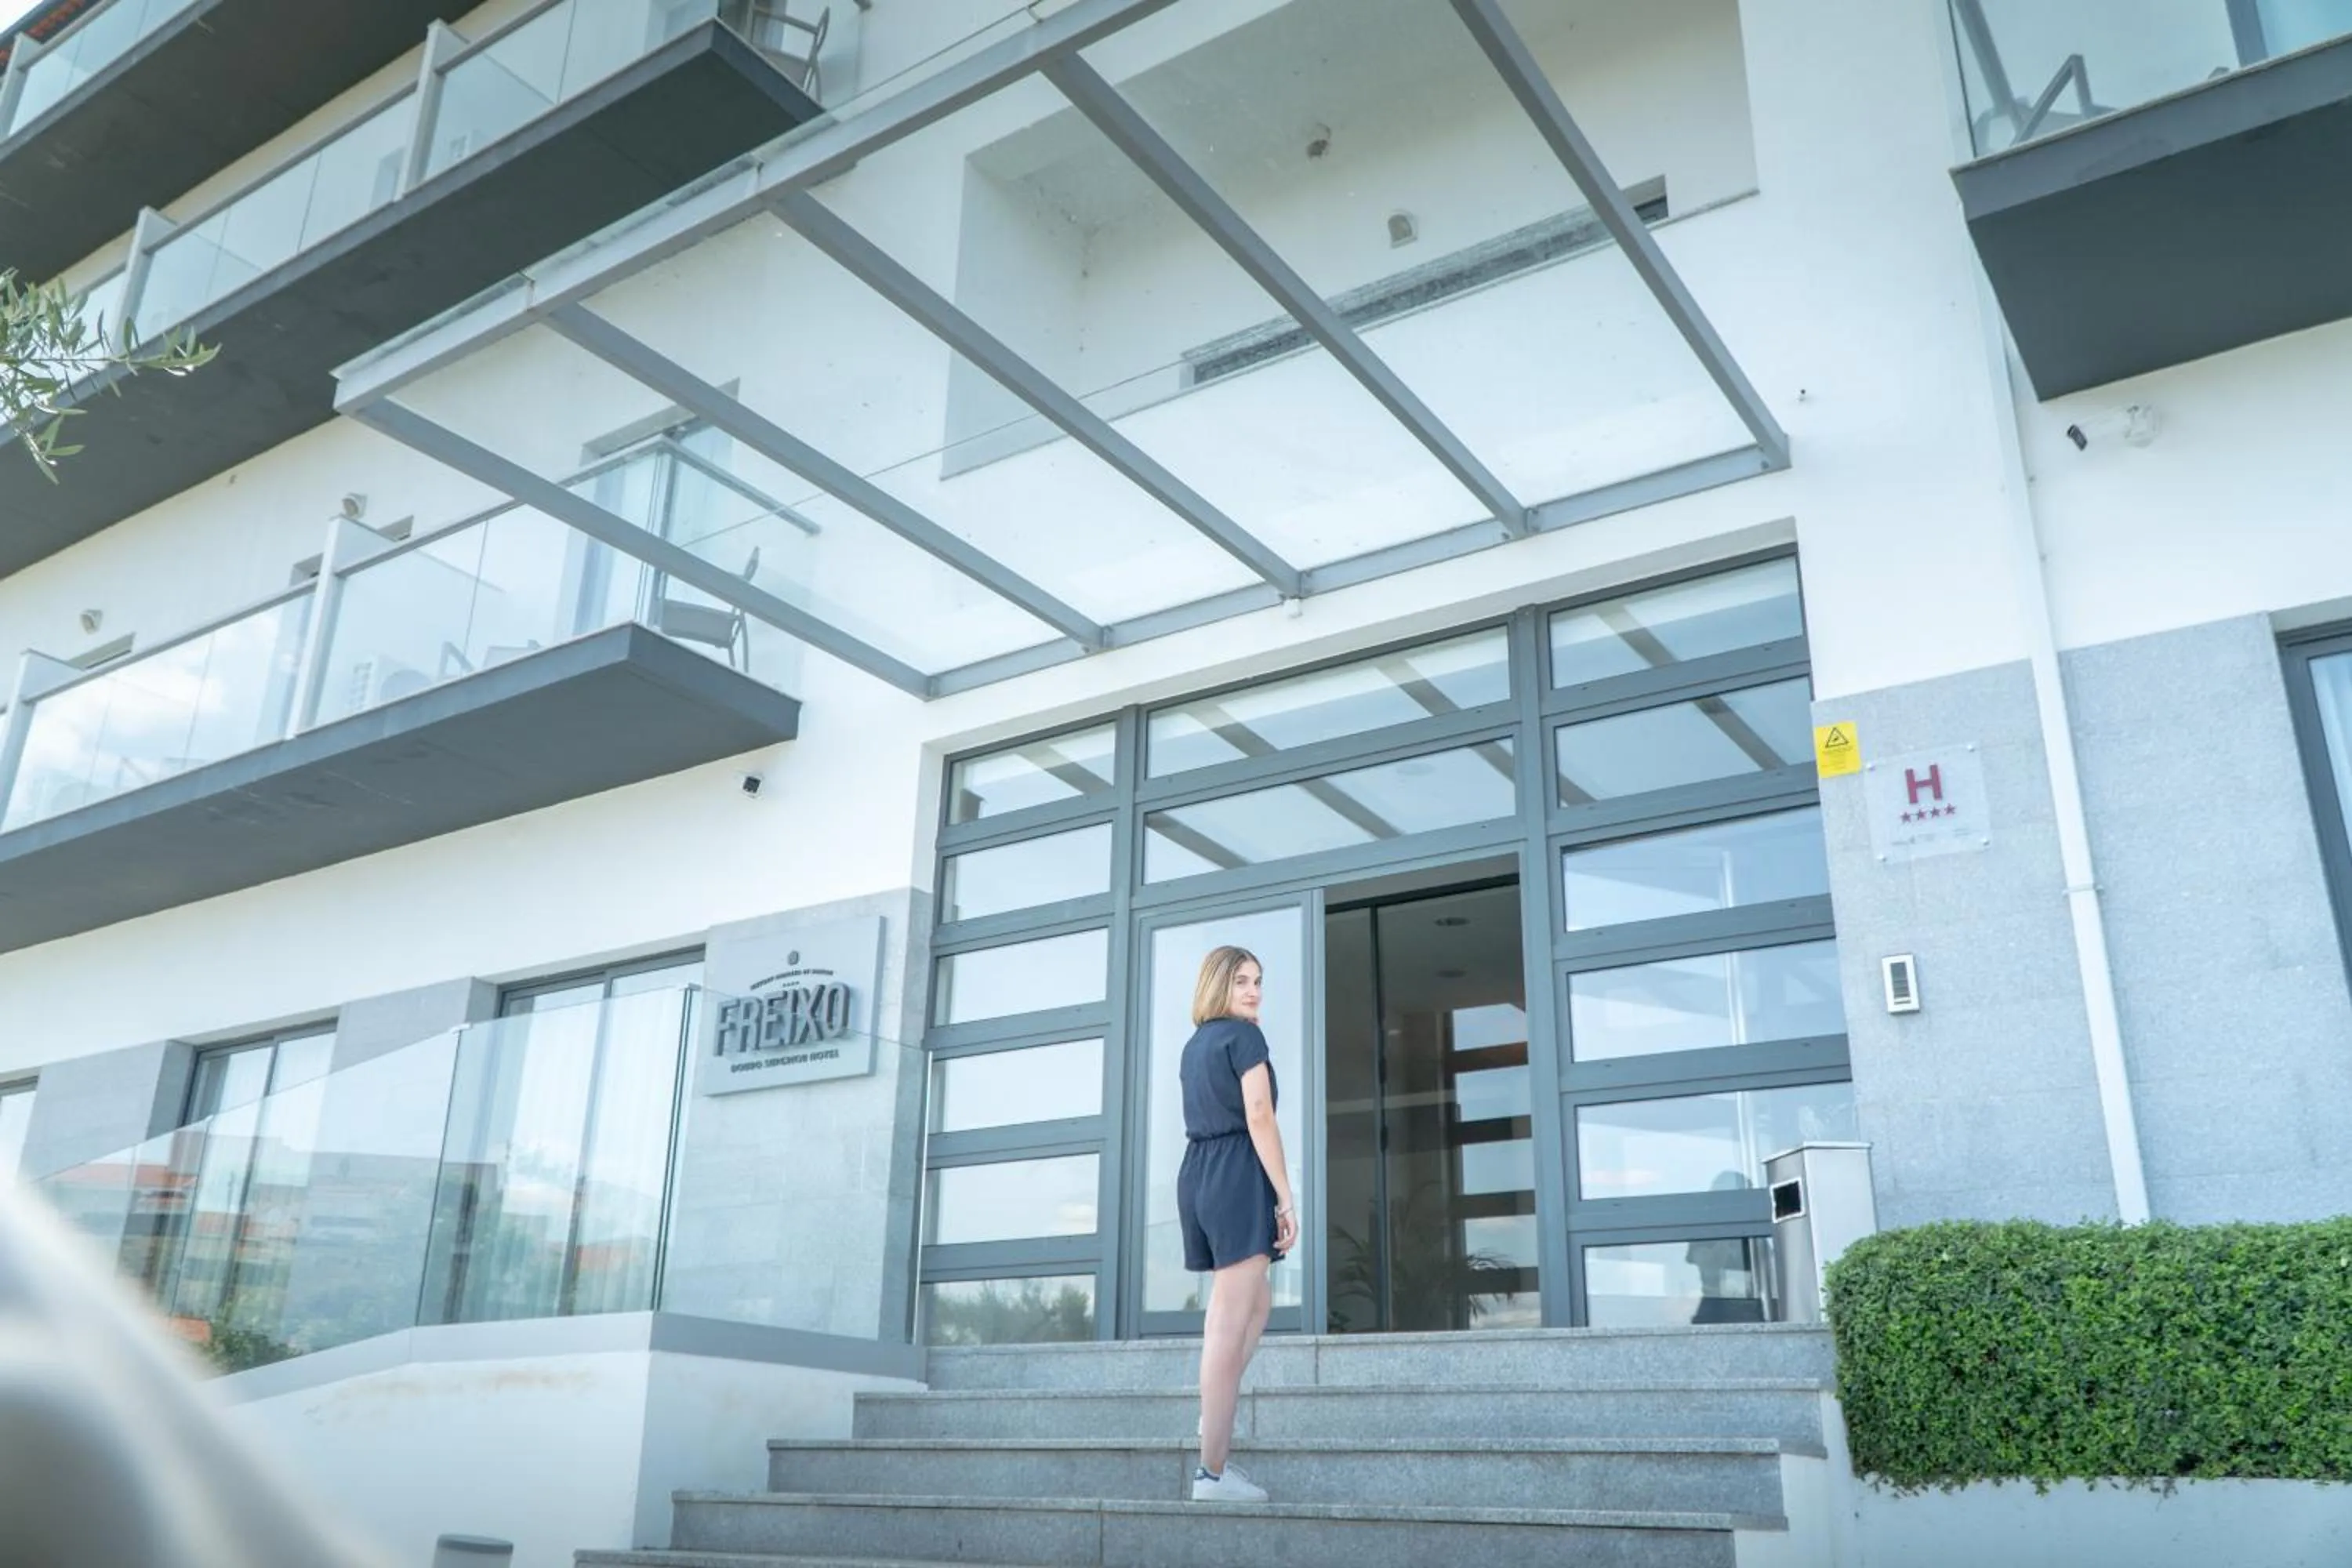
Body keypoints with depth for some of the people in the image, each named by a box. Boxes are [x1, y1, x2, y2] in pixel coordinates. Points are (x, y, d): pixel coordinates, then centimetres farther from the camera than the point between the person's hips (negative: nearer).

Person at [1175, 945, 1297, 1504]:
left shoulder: (1195, 1044, 20)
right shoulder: (1244, 1035, -5)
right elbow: (1259, 1119, -12)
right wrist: (1287, 1197, -11)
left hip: (1196, 1174, 9)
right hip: (1237, 1176, -9)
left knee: (1259, 1303, 21)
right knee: (1230, 1324, -7)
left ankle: (1215, 1419, 13)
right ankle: (1213, 1472, -5)